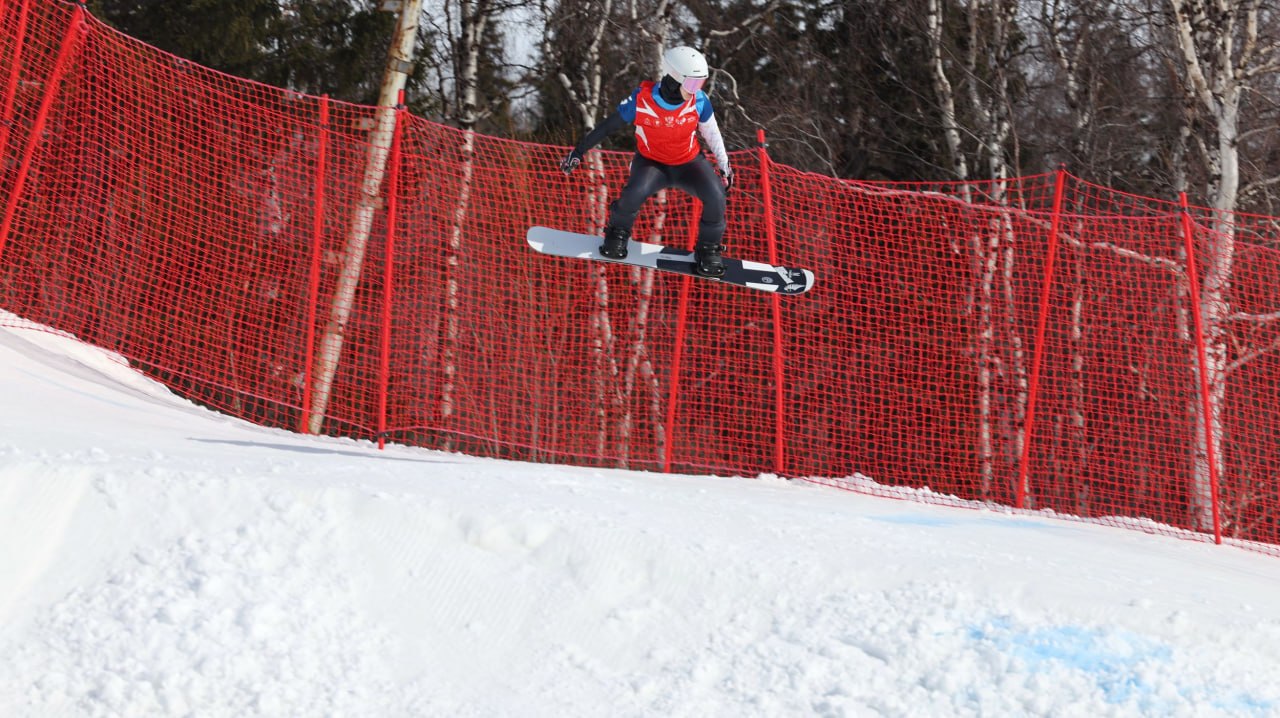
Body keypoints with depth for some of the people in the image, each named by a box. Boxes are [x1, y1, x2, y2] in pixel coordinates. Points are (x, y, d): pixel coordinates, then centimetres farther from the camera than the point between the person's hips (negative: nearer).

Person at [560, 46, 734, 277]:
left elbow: (711, 132, 2)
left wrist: (724, 165, 10)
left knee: (715, 197, -24)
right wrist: (579, 152, -8)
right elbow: (608, 126, -11)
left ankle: (709, 250, 3)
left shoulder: (698, 100, -17)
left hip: (689, 163, 2)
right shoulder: (641, 100, -24)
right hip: (651, 163, -2)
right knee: (635, 192, -32)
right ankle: (618, 233, 0)